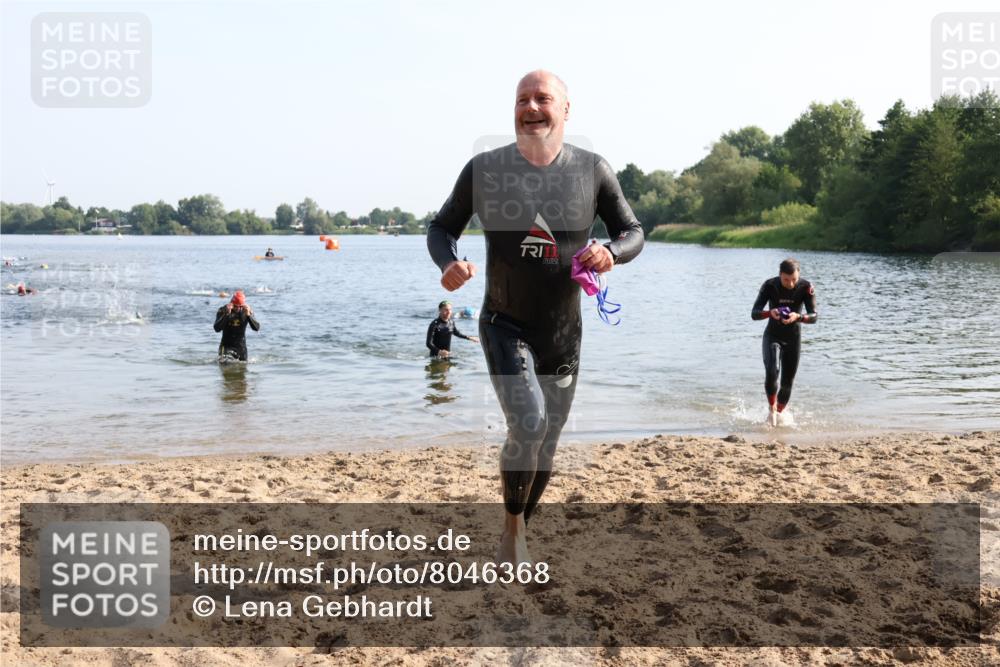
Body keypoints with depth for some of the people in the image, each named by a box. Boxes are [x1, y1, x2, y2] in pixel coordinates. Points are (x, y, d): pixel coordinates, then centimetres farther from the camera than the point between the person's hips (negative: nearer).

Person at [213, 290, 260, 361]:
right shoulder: (223, 310, -9)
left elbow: (257, 328, -14)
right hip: (227, 345, -2)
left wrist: (249, 315, -28)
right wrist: (227, 314, -31)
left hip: (241, 346, 2)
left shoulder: (246, 310, -5)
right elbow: (217, 328, -22)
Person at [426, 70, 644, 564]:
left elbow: (633, 231, 4)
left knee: (546, 444, 12)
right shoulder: (485, 169, -7)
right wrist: (448, 263, -20)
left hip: (563, 332, 3)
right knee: (528, 424, -23)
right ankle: (512, 528, 2)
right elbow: (441, 227, 4)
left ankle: (520, 530, 36)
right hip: (505, 325, -2)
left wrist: (611, 251, -20)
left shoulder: (593, 170, -4)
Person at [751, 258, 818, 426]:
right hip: (772, 336, -2)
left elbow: (814, 316, -21)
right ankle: (771, 409, 1)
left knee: (788, 381, 7)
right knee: (771, 373, -23)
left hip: (793, 338, 2)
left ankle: (779, 412, 32)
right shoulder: (769, 286, -19)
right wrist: (770, 313, -42)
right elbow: (754, 314, -21)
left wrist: (798, 317, -43)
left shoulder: (806, 287, -17)